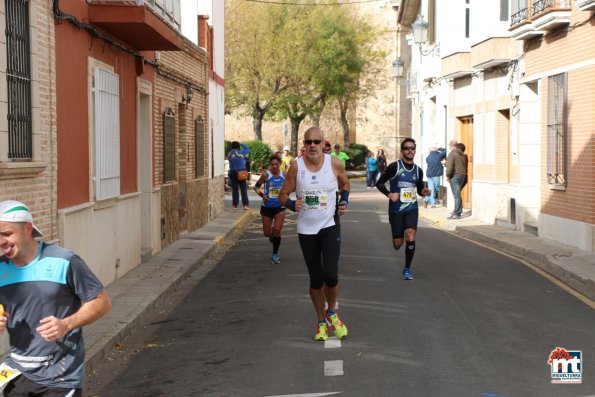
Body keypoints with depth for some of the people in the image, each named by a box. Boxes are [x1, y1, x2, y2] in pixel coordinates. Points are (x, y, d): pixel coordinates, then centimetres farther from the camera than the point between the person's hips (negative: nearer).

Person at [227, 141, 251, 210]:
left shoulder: (229, 154, 3)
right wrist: (241, 144, 13)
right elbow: (248, 149, 5)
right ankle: (245, 204, -4)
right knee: (243, 189, 0)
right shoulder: (240, 153, -8)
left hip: (232, 172, 4)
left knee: (234, 189, 8)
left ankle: (235, 205, 8)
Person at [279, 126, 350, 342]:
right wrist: (292, 205, -21)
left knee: (330, 275, -14)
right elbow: (283, 194, 0)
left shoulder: (335, 164, -5)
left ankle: (332, 313, 16)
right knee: (315, 279, 7)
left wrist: (343, 201, -3)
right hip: (306, 229, 1)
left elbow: (345, 184, 15)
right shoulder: (296, 166, -7)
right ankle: (321, 322, 28)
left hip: (330, 226, -1)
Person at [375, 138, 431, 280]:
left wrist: (423, 192, -4)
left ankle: (407, 269, -2)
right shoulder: (394, 167, -8)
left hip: (412, 209, 2)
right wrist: (389, 194, -19)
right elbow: (379, 183, -3)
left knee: (410, 237, -17)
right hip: (396, 210, -2)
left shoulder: (418, 170, 6)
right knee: (397, 244, 4)